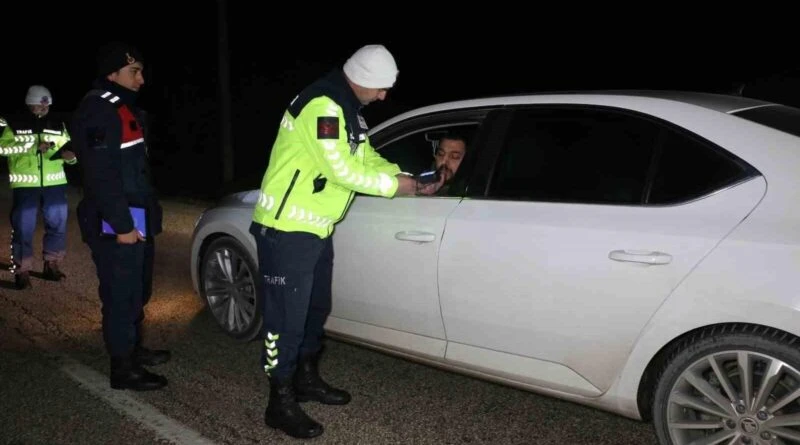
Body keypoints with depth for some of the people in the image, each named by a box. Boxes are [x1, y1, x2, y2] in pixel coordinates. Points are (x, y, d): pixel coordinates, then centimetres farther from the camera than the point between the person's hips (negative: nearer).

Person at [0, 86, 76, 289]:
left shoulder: (58, 126, 10)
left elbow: (67, 149, 11)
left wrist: (69, 154, -13)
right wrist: (33, 147, -18)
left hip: (54, 183, 3)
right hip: (25, 184, -3)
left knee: (58, 223, 7)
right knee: (23, 226, 0)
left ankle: (51, 265, 23)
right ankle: (22, 270, 10)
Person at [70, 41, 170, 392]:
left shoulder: (123, 108, 18)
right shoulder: (97, 111, -16)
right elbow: (101, 176, -22)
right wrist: (122, 225, -23)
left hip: (136, 219, 10)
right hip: (116, 225, -10)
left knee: (138, 291, 19)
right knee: (121, 295, -3)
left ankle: (134, 349, 34)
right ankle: (123, 369, 6)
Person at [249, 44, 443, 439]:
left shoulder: (347, 108, 12)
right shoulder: (322, 106, -22)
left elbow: (366, 158, 16)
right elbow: (342, 171, -24)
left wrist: (407, 179, 4)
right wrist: (393, 185, -12)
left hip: (317, 228, 10)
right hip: (286, 229, -10)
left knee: (316, 307, 19)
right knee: (287, 316, -4)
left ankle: (307, 379, 35)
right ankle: (281, 402, 8)